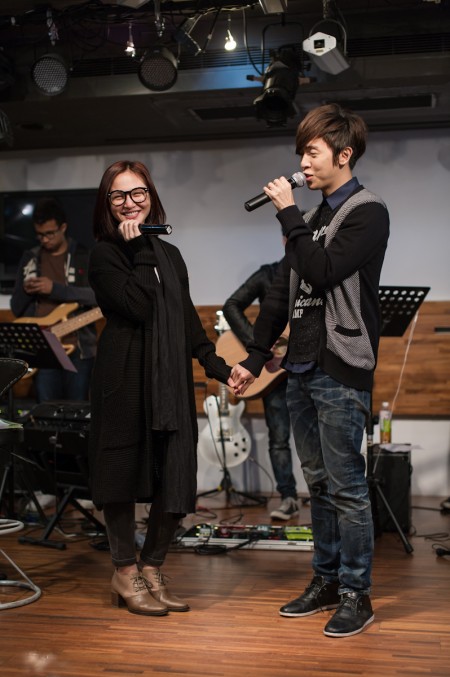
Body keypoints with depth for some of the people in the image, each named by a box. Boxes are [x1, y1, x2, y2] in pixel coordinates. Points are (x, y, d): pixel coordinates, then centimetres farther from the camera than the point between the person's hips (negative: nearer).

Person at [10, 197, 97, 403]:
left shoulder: (84, 257, 1)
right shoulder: (29, 259, 11)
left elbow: (97, 295, -15)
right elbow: (16, 308, 13)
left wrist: (55, 289, -20)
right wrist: (25, 291, -9)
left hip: (78, 349, -2)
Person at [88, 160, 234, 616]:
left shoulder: (169, 254, 16)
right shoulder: (104, 254, 0)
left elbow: (188, 320, 16)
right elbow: (137, 307, -15)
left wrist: (217, 367, 8)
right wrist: (138, 251, -10)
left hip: (171, 378, 5)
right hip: (125, 378, -5)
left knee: (175, 482, 4)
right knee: (125, 474, 3)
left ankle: (152, 568, 22)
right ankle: (125, 573, 20)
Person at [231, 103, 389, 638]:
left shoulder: (367, 213, -5)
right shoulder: (314, 219, 18)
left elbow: (323, 271, -19)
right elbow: (283, 292, 17)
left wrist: (289, 214, -10)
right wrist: (253, 359, 14)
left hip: (341, 374, -8)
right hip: (301, 372, 8)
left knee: (346, 487, -3)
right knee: (319, 483, 13)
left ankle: (356, 594, 8)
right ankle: (326, 581, 24)